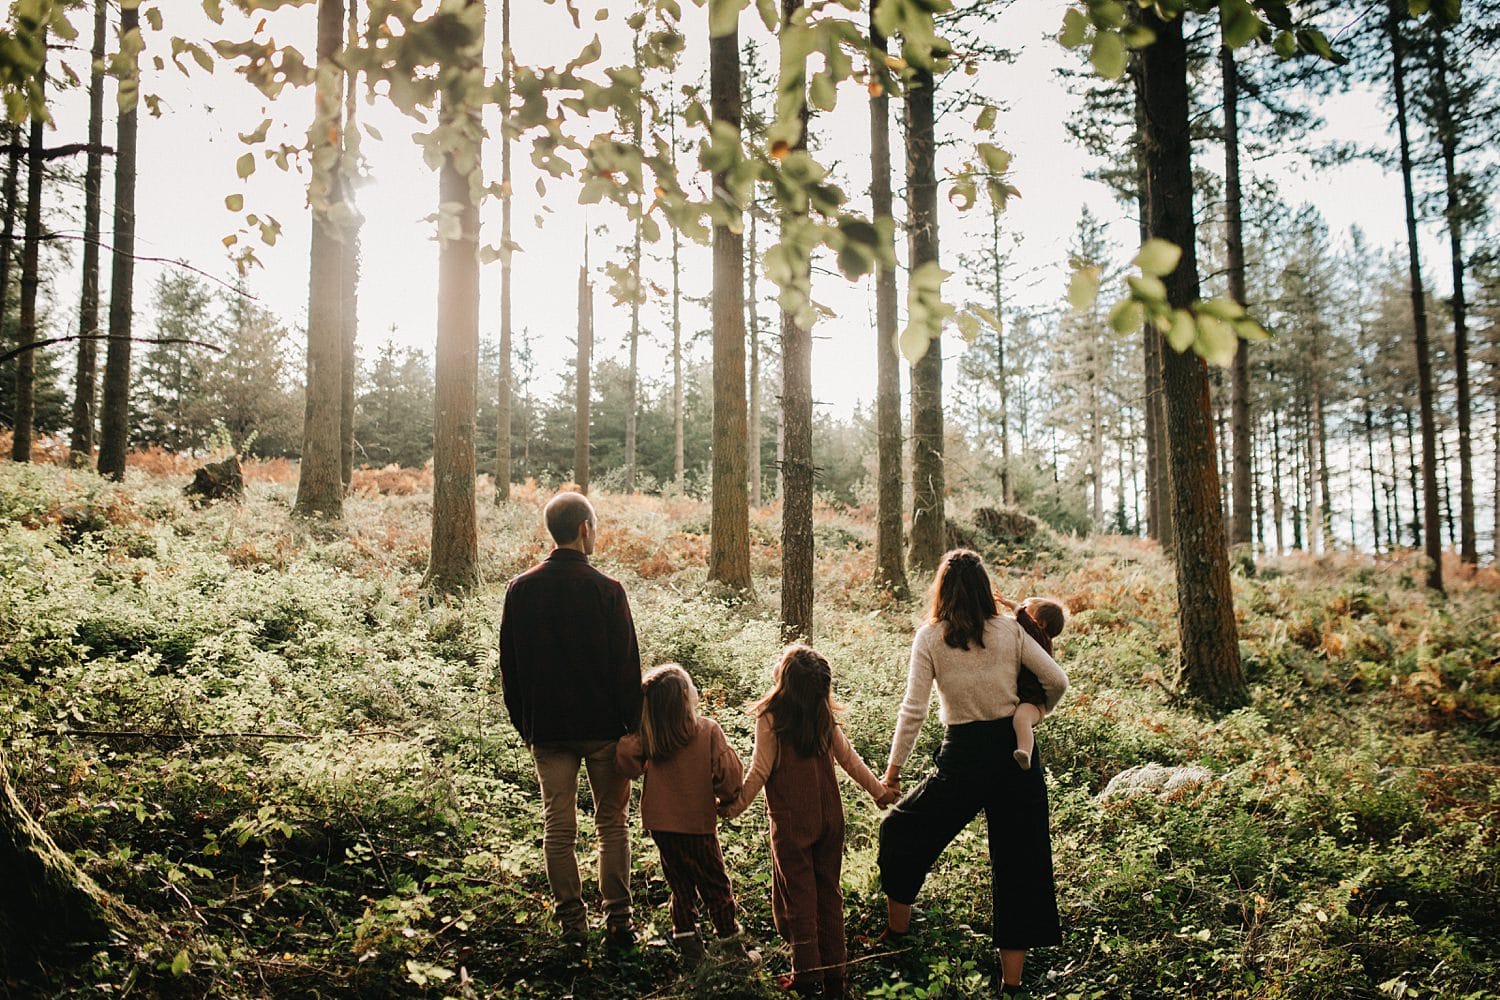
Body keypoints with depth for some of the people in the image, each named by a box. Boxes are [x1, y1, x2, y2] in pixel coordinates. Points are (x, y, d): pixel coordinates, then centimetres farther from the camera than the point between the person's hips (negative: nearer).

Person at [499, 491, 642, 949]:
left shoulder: (520, 589, 0)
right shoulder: (606, 590, -11)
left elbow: (509, 666, 6)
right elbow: (627, 667, -9)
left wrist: (524, 723, 15)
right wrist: (634, 726, -1)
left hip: (547, 727, 3)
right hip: (603, 726, -2)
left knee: (558, 827, 9)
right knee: (612, 823, 9)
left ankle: (571, 920, 15)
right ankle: (617, 919, 10)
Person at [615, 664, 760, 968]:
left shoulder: (647, 734, -5)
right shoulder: (708, 730, -14)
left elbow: (627, 760, -17)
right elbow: (727, 772, -18)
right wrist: (727, 799, 1)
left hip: (660, 824, 3)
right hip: (698, 824, -3)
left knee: (681, 885, 17)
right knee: (715, 886, 11)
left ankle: (688, 945, 19)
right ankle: (732, 948, 17)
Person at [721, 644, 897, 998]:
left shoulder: (770, 718, -13)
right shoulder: (824, 715, 1)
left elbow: (760, 771, -12)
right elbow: (849, 759, 9)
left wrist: (734, 807, -1)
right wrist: (878, 789, 22)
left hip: (791, 823, -4)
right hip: (829, 819, 4)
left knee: (798, 895, 5)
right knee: (829, 893, 13)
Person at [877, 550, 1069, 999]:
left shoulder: (929, 637, -5)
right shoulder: (1009, 630, 0)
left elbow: (913, 710, -9)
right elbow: (1057, 681, 0)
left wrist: (893, 769, -2)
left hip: (963, 757, -2)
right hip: (1015, 750, 3)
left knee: (900, 832, 20)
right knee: (1018, 863, 10)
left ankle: (895, 935, 30)